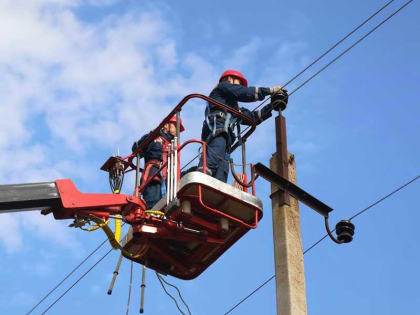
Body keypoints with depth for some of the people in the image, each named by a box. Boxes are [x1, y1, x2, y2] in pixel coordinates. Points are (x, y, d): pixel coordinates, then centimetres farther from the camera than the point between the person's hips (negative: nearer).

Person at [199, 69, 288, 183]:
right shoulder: (223, 86, 21)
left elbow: (252, 117, 36)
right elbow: (244, 93, 7)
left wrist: (272, 106, 30)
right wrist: (269, 90, 13)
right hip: (217, 127, -9)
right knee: (212, 161, -34)